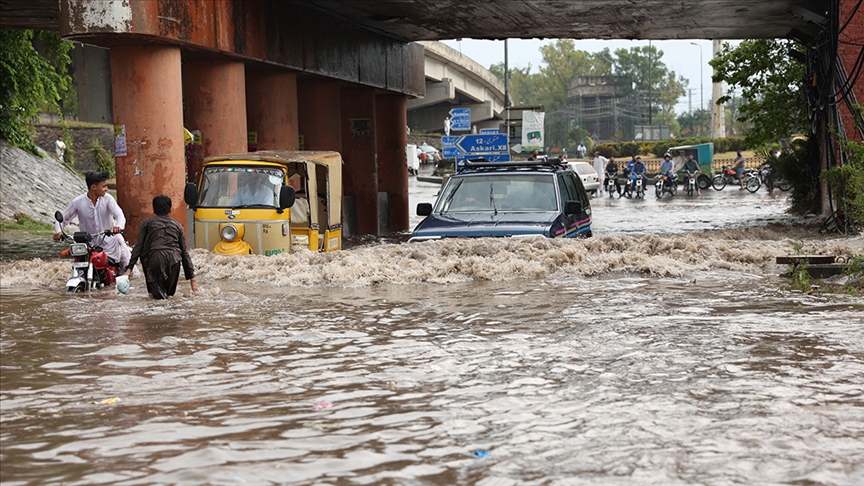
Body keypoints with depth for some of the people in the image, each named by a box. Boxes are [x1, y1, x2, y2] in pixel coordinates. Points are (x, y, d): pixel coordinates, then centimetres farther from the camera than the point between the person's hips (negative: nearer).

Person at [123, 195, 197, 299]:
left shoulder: (147, 222, 17)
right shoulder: (177, 225, 23)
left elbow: (138, 247, 8)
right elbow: (184, 252, 21)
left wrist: (129, 268, 7)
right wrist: (192, 277, 22)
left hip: (155, 259, -3)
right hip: (174, 259, 3)